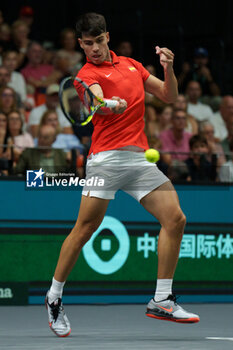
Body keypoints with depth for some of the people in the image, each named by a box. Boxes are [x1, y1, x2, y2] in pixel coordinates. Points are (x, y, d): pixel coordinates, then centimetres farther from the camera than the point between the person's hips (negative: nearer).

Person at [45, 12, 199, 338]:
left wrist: (169, 68, 2)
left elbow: (169, 96, 21)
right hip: (106, 158, -5)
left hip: (140, 158, 5)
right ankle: (54, 298, 7)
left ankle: (161, 301, 1)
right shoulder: (87, 74, 1)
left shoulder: (131, 65, 20)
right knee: (85, 228, -8)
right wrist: (111, 104, -44)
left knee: (175, 218, -5)